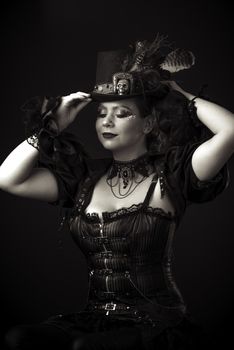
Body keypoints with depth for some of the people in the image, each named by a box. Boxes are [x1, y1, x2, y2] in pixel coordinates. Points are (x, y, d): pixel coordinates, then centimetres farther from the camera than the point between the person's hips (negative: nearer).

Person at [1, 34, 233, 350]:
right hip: (89, 318, 4)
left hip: (155, 323, -3)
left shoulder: (171, 173, -1)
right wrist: (54, 127, 7)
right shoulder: (84, 177, 12)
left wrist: (180, 95, 0)